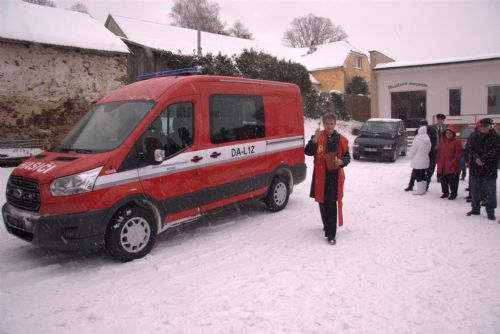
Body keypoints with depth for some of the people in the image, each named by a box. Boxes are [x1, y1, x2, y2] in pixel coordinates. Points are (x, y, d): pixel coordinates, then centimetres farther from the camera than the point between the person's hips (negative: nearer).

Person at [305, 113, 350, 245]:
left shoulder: (341, 140, 3)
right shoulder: (318, 137, -1)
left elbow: (347, 156, 11)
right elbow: (308, 152, -12)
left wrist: (342, 161, -12)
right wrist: (314, 140, -27)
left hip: (335, 175, -1)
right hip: (320, 175, 1)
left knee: (332, 204, -7)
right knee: (322, 202, 14)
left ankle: (331, 234, -3)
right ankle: (327, 225, 38)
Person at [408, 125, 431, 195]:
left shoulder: (417, 140, -17)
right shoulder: (428, 141, 4)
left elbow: (412, 150, -11)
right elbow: (428, 150, 9)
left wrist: (411, 156, 7)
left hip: (417, 162, -7)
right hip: (425, 161, 7)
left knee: (418, 176, 0)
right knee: (423, 175, 16)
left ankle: (419, 190, 2)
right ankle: (423, 189, 22)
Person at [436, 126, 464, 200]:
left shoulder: (457, 142, -6)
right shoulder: (443, 142, 12)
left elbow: (459, 153, -12)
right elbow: (439, 152, 16)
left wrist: (454, 161, -17)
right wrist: (439, 161, 8)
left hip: (453, 167, -6)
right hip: (443, 166, 6)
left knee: (453, 181, -1)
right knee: (443, 180, 14)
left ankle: (453, 194, 11)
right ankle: (445, 192, 28)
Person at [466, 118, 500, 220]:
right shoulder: (474, 138, 7)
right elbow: (468, 149, -1)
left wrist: (483, 159, -21)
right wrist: (476, 158, -17)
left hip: (490, 169, -4)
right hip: (475, 169, 4)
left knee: (490, 191, 2)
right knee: (475, 190, 12)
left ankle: (490, 211, 13)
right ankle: (475, 208, 24)